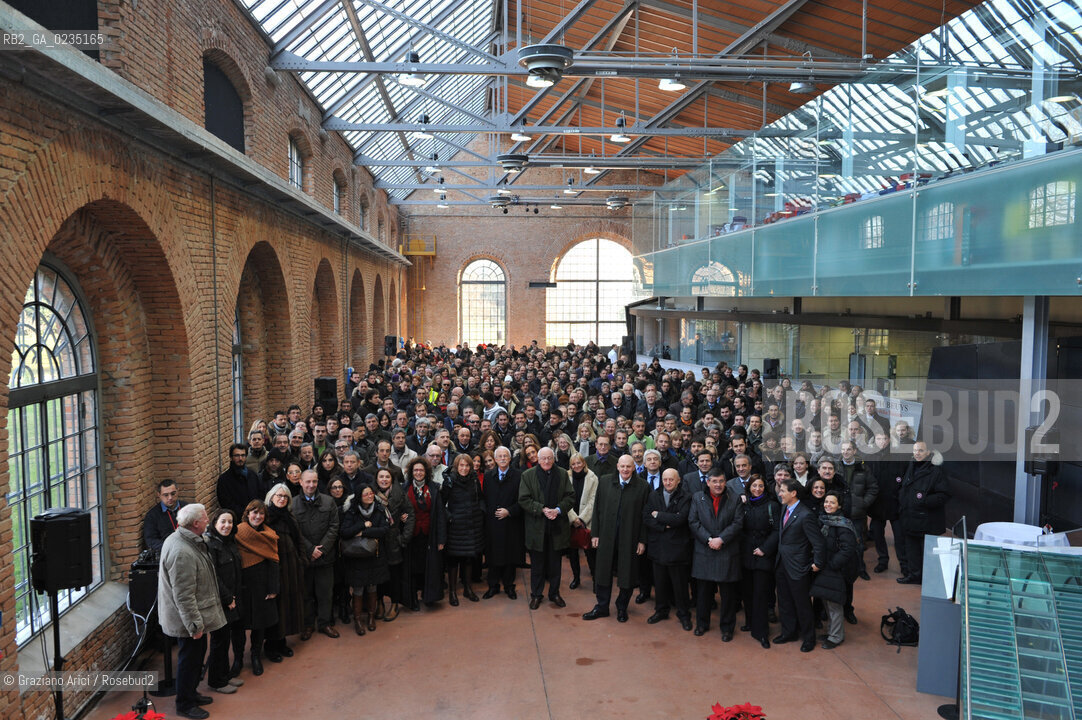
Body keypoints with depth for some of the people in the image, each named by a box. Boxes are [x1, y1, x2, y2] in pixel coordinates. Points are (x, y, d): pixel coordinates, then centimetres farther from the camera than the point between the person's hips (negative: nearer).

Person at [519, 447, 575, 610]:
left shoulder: (563, 474, 3)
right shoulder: (528, 475, -2)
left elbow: (570, 497, 3)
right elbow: (523, 499, -6)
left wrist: (558, 510, -14)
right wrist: (542, 509, -16)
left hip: (557, 527, 2)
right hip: (536, 527, -1)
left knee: (555, 562, 11)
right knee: (537, 563, 8)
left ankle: (554, 593, 26)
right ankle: (536, 594, 21)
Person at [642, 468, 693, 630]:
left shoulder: (685, 497, -7)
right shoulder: (653, 496, 5)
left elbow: (680, 519, -20)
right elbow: (646, 518, -3)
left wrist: (658, 515, -11)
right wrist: (664, 525, -16)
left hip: (677, 548, -3)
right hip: (657, 547, 3)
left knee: (680, 584, 6)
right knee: (660, 582, 14)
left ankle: (683, 615, 22)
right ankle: (661, 611, 31)